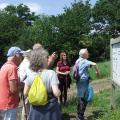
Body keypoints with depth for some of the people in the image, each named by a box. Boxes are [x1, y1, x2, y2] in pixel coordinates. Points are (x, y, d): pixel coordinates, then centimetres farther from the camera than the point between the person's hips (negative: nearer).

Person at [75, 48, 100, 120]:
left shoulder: (78, 60, 11)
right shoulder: (84, 61, -17)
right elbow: (94, 64, -31)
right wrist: (97, 71, -15)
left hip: (80, 81, 9)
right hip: (84, 82, -9)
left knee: (80, 99, 16)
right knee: (84, 99, -1)